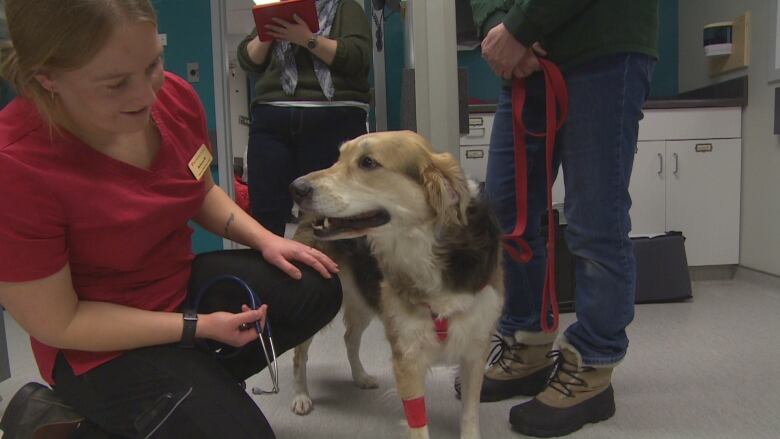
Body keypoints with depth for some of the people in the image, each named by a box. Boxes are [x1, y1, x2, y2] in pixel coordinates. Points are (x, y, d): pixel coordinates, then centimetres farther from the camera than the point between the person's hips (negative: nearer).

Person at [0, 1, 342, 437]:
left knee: (318, 290, -5)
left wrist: (265, 239, -8)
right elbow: (58, 324, -20)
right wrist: (198, 326, -20)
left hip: (184, 281, 7)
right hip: (102, 344, -6)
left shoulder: (176, 97, -12)